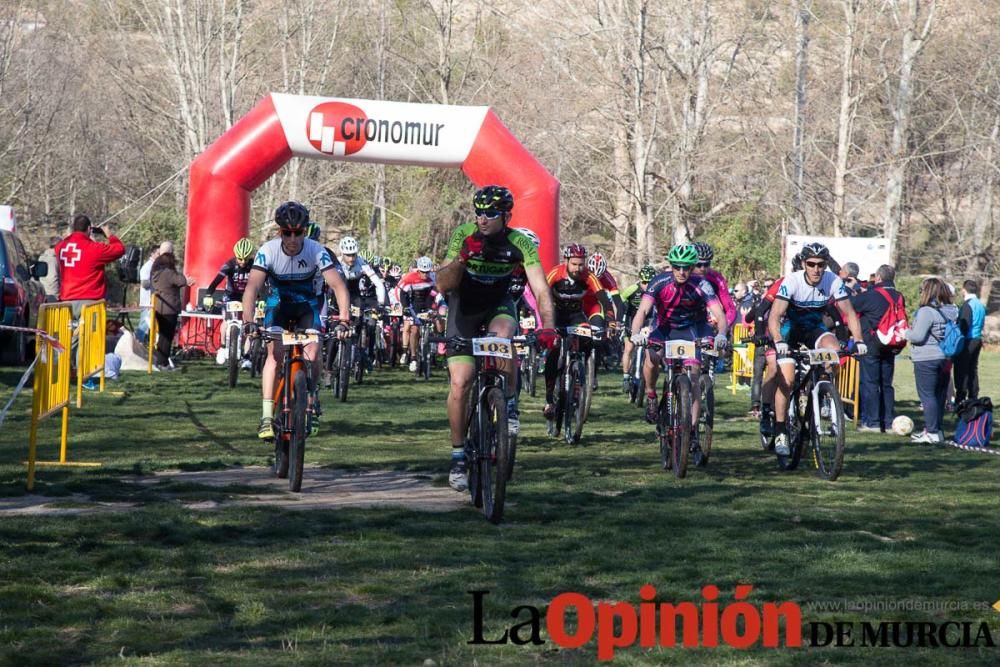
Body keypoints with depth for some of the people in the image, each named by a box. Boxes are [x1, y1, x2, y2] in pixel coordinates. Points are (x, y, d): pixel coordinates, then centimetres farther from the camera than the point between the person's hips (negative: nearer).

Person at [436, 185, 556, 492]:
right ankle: (458, 455, 4)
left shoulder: (520, 244, -21)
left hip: (498, 305, 0)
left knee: (503, 336, -36)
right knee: (460, 382, -10)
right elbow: (443, 286, -25)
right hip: (464, 308, 0)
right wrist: (461, 258, -42)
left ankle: (509, 405, -14)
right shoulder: (463, 236, -21)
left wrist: (547, 327, -42)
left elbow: (541, 289, -27)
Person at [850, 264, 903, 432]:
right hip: (890, 347, 6)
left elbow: (850, 305, -11)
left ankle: (872, 423, -4)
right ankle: (888, 422, 11)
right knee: (886, 384, 11)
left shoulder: (871, 296, -15)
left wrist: (848, 289, 8)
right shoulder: (898, 298, 4)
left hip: (871, 345, -6)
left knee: (870, 383, -1)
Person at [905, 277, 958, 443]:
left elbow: (918, 336, -21)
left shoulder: (926, 311, -18)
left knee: (927, 395, -4)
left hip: (926, 360, -8)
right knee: (940, 395, 14)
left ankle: (932, 432, -7)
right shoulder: (952, 311, 8)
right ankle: (937, 428, 21)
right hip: (945, 359, 8)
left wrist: (905, 334, -1)